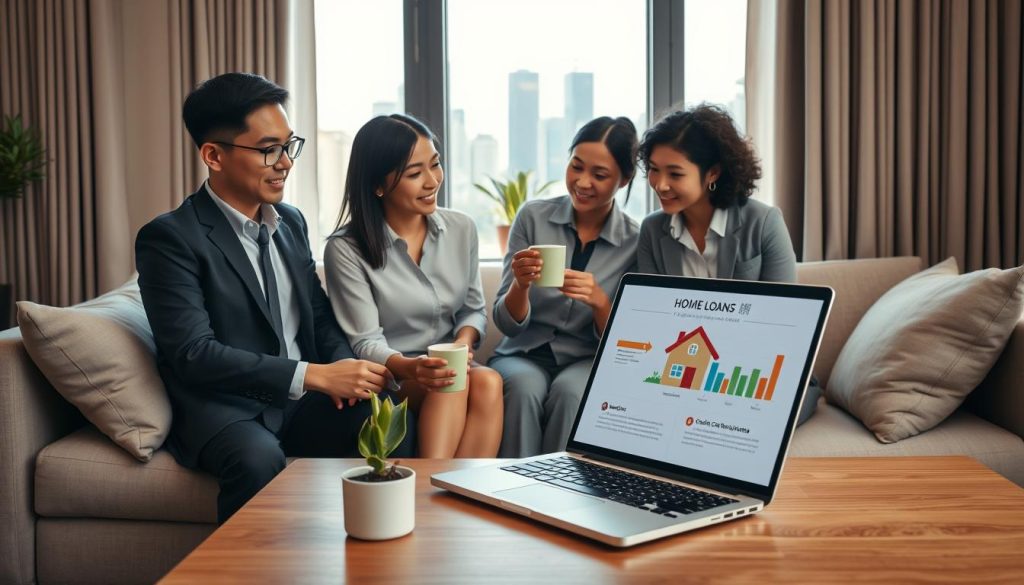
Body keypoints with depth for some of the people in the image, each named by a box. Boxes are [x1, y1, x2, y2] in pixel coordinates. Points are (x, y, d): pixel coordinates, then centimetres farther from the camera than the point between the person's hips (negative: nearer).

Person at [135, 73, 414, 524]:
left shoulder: (291, 221, 13)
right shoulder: (169, 238, -9)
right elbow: (194, 353, -18)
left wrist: (341, 366, -6)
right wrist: (314, 375, -24)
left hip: (301, 401, 6)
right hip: (224, 408, -5)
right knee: (259, 458, -36)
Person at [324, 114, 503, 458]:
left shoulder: (461, 229, 6)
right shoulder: (346, 250, -8)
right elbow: (366, 343, -11)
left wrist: (463, 341, -10)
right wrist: (410, 368, -33)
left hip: (450, 371, 4)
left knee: (487, 382, -30)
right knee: (451, 385, -34)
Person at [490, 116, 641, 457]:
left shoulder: (636, 242, -3)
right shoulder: (533, 217, -2)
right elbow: (507, 324, -2)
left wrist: (599, 301, -23)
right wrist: (521, 285, -24)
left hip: (589, 363, 0)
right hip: (524, 355, 1)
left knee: (570, 391, -33)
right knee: (524, 386, -32)